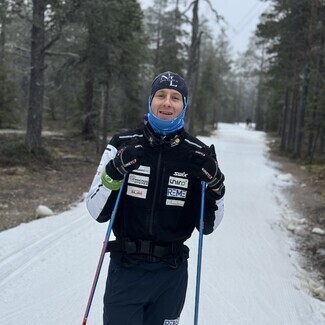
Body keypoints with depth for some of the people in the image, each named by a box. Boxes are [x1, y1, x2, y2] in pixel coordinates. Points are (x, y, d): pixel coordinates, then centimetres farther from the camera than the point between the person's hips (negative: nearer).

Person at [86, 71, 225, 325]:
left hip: (172, 274, 1)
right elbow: (98, 212, -6)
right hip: (125, 270, -1)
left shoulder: (199, 155, -3)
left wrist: (215, 187, -18)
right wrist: (114, 172, -21)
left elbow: (208, 225, -1)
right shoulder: (123, 145, -5)